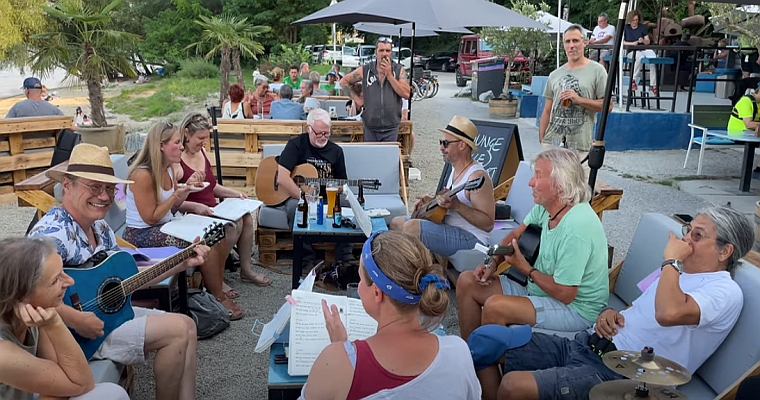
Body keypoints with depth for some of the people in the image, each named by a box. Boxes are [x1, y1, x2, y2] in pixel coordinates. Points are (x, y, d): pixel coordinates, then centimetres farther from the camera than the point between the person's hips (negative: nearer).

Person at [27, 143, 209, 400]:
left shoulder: (100, 227, 6)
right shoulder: (52, 233, -24)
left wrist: (182, 263, 4)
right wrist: (77, 321, -32)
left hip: (109, 311, 9)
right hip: (73, 333, -9)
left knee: (186, 325, 5)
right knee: (178, 330, -13)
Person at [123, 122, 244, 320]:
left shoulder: (168, 170, 5)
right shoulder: (143, 175, -21)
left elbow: (171, 209, 10)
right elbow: (151, 218, -19)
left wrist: (187, 188, -4)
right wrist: (177, 193, -21)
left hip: (165, 227, 9)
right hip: (142, 235, -9)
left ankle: (218, 284, 11)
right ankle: (218, 297, -8)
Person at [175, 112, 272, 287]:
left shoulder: (202, 152, 12)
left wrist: (235, 194, 8)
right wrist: (195, 206, -32)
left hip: (211, 211, 8)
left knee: (246, 217, -13)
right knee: (233, 223, -26)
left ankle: (246, 270, 0)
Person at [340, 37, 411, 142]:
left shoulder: (399, 70, 0)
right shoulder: (365, 70, 1)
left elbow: (406, 94, -12)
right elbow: (344, 81, 11)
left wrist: (389, 74, -13)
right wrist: (356, 98, 2)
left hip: (391, 129, -1)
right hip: (370, 128, 1)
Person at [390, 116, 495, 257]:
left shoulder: (476, 176, -20)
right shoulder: (455, 169, 9)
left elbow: (488, 224, -23)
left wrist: (456, 205, -32)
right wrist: (432, 201, 6)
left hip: (469, 239, -10)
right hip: (448, 228, 10)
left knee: (411, 226, -26)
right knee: (396, 223, 9)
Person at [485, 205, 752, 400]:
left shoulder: (726, 292, -9)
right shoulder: (677, 272, 19)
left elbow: (668, 313, -30)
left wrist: (671, 259, -15)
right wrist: (611, 313, 6)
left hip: (618, 374, -9)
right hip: (585, 345, 9)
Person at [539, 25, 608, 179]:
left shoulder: (597, 71, 2)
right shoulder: (555, 75, 14)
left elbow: (608, 106, -2)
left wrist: (579, 99, -13)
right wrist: (541, 140, 9)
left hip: (580, 145, -4)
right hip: (552, 142, 4)